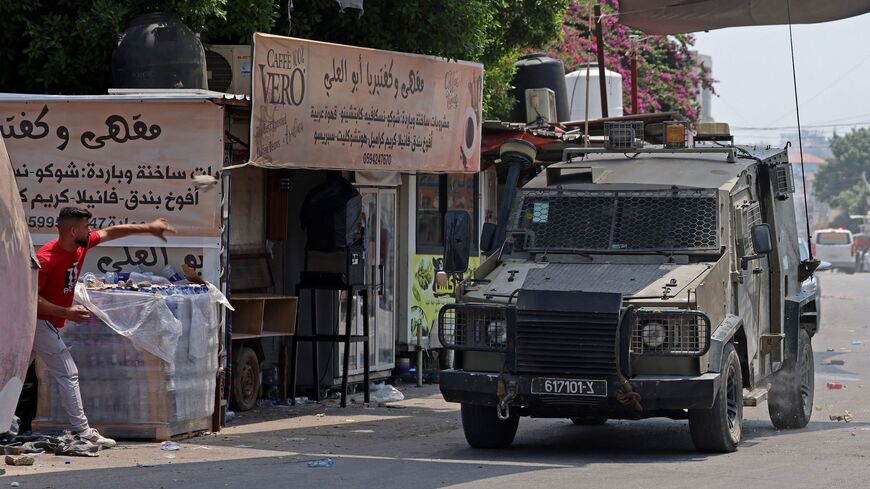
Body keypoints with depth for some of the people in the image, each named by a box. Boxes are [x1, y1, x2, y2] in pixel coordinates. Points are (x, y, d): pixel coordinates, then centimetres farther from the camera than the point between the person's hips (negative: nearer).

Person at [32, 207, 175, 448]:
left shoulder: (81, 245, -2)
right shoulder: (46, 259, -26)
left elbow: (110, 233, 12)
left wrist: (148, 228, 13)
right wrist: (67, 313, -30)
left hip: (47, 322, 9)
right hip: (40, 321, -9)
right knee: (68, 374, -9)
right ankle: (82, 432, -8)